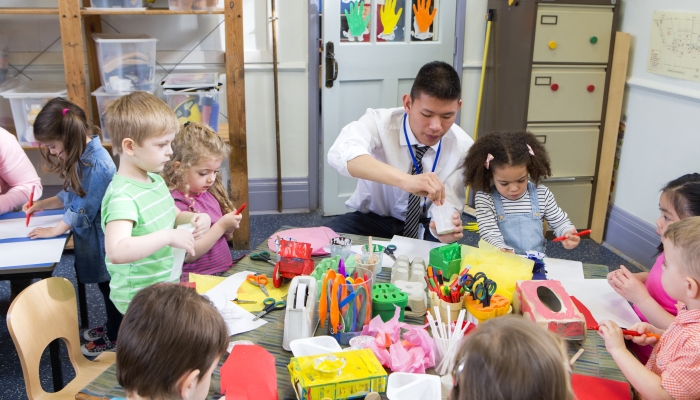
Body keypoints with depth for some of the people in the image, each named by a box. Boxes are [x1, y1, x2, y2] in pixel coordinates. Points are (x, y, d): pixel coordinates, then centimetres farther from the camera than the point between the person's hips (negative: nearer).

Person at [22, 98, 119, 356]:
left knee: (110, 286, 9)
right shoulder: (83, 155, 1)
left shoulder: (97, 165, -29)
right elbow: (72, 194, 14)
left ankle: (115, 338, 26)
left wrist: (53, 231, -10)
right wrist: (41, 205, 10)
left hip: (101, 238, -9)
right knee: (105, 284, 23)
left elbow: (81, 210, -22)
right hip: (91, 236, 9)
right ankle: (113, 326, 41)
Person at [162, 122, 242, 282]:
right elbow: (187, 255, -17)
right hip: (198, 280, -7)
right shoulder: (176, 203, -13)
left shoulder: (210, 192, 9)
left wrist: (229, 229, -1)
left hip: (226, 272, 7)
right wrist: (221, 226, -16)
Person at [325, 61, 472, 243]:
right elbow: (341, 154, -45)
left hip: (422, 227, 1)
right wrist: (406, 180, -59)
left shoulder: (463, 148, -15)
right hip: (372, 220, -1)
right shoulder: (380, 121, -24)